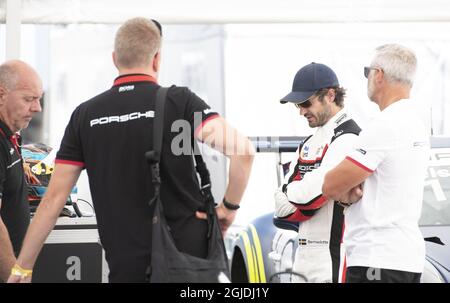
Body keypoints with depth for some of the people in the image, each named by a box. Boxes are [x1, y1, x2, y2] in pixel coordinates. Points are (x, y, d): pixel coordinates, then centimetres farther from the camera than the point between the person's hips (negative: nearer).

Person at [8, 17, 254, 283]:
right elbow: (243, 150, -18)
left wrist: (23, 266, 8)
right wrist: (230, 206, -4)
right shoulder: (179, 101, -5)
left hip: (126, 265, 2)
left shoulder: (85, 115, 3)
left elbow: (54, 197, 3)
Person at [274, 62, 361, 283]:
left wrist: (289, 191, 1)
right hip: (306, 254, 9)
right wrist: (301, 190, -8)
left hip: (334, 255, -9)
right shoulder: (309, 143, 19)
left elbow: (313, 193, -19)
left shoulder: (348, 138, -11)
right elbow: (282, 207, 12)